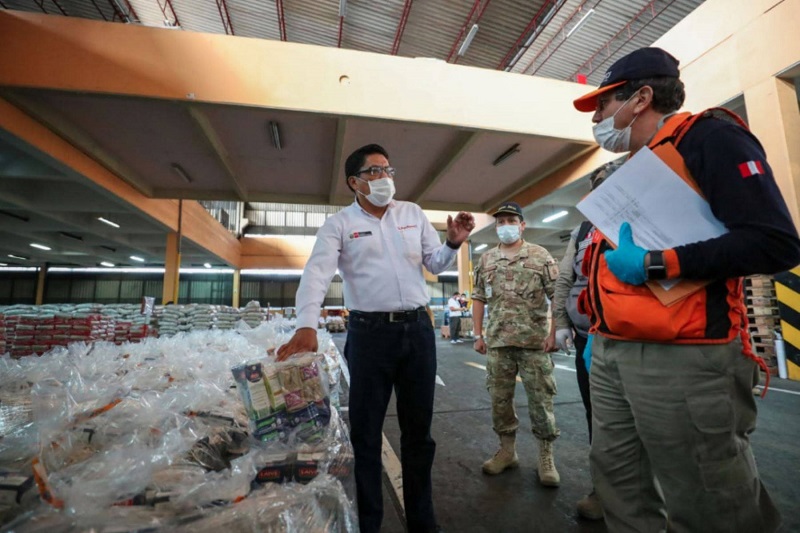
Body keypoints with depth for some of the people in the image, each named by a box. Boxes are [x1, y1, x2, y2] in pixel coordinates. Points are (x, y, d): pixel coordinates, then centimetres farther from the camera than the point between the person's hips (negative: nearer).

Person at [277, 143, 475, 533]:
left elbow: (434, 265, 13)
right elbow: (317, 272, -13)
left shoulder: (413, 213, 11)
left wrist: (453, 243, -8)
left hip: (418, 328, 4)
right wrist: (307, 325, -28)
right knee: (366, 431, 8)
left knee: (418, 428, 15)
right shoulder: (339, 224, 1)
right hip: (369, 332, -3)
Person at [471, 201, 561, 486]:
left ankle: (546, 456, 21)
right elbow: (478, 298, 11)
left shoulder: (541, 256, 0)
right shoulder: (486, 260, 9)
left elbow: (557, 295, -1)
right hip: (498, 342, 3)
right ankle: (507, 450, 28)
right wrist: (478, 334, 7)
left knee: (541, 399, 5)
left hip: (534, 341, -3)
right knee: (499, 398, 11)